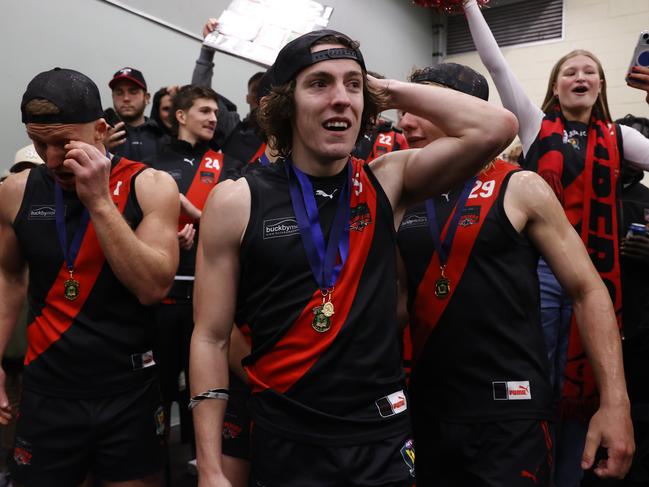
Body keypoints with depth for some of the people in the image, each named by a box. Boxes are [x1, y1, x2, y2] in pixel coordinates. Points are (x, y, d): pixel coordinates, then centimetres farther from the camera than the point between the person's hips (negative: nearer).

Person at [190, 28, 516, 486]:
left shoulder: (388, 182, -2)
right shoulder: (236, 202, -8)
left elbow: (496, 128, -14)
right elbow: (211, 339, -6)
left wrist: (391, 89, -8)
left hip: (384, 439, 3)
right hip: (286, 445, -2)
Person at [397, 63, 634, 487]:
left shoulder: (520, 189, -5)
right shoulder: (406, 202, 5)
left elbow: (589, 291, -4)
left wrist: (615, 401, -10)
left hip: (511, 412, -4)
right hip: (427, 411, 4)